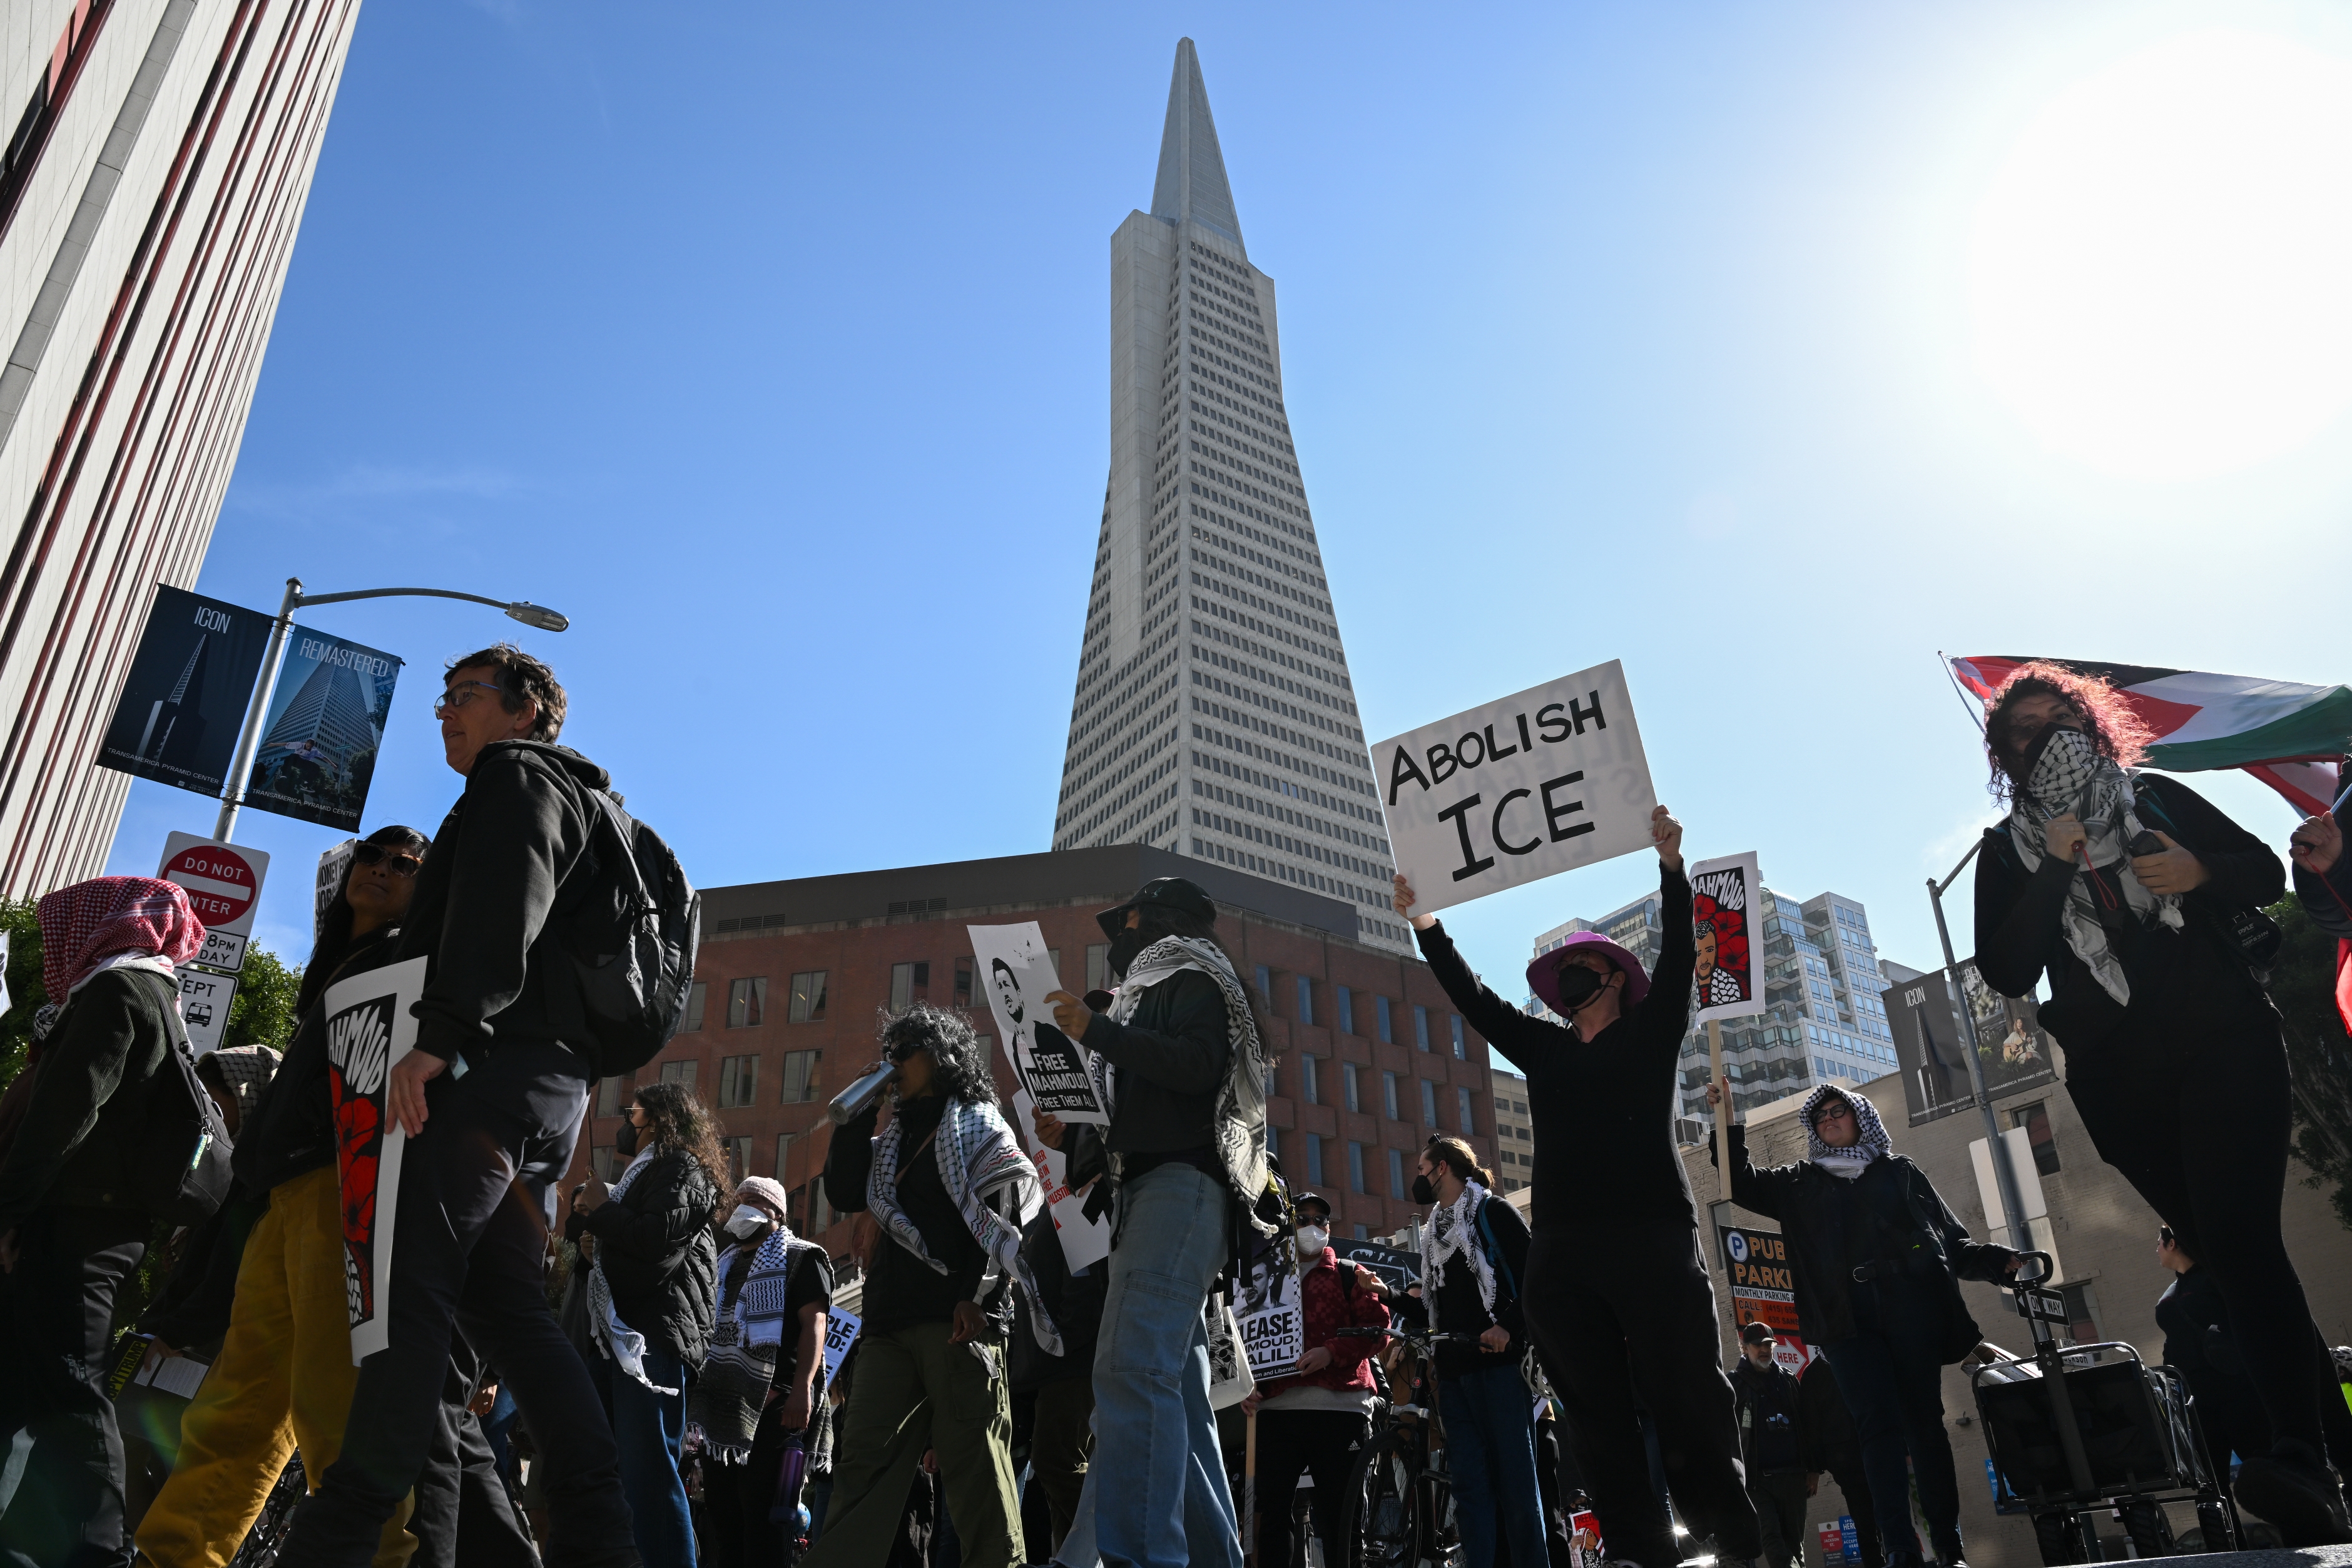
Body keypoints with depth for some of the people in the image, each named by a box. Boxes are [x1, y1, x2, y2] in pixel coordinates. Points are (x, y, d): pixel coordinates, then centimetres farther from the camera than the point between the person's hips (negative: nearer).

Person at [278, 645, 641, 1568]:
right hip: (556, 1079, 10)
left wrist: (440, 1034, -23)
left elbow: (498, 905, -15)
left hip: (496, 1063, -10)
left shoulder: (516, 776, 4)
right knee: (507, 1303, 5)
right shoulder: (573, 801, 33)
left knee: (414, 1285, -12)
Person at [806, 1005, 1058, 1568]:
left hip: (960, 1320, -6)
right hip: (891, 1324, 6)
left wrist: (975, 1295, -16)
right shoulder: (892, 1138, 25)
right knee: (863, 1461, 1)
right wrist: (861, 1111, 10)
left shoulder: (978, 1124, 6)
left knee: (976, 1467, -5)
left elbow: (1010, 1209, -5)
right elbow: (845, 1194, 13)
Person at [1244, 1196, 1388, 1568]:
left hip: (1339, 1407, -2)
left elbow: (1377, 1328, 3)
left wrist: (1332, 1351, -13)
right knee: (1271, 1508, -2)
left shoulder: (1350, 1275, 14)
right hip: (1276, 1408, 2)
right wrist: (1248, 1386, 2)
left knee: (1337, 1513, -1)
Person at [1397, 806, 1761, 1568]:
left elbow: (1677, 956, 0)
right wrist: (1427, 927, 11)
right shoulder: (1543, 1049, 22)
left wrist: (1670, 867, -12)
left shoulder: (1651, 1034, 13)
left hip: (1652, 1241, -4)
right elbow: (1472, 998, 19)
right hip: (1562, 1254, 4)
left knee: (1686, 1403, -5)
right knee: (1599, 1418, 2)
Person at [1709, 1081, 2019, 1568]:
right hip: (1848, 1319, 0)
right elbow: (1743, 1184, 14)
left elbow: (1951, 1240, 15)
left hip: (1911, 1308, 0)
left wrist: (2000, 1262, -1)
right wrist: (1730, 1121, 4)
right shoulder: (1802, 1182, 19)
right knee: (1880, 1422, -9)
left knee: (1924, 1421, -2)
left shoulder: (1899, 1171, 17)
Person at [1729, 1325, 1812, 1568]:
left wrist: (1813, 1469, 9)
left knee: (1795, 1541, 6)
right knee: (1772, 1539, -14)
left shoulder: (1788, 1380, 15)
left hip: (1792, 1475, 3)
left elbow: (1805, 1426, 15)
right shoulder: (1735, 1383, 5)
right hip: (1757, 1477, -3)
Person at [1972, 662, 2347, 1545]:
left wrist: (2200, 873, -6)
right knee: (2227, 1255, 5)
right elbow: (2007, 972, -2)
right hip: (2124, 1080, 1)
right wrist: (2056, 868, -11)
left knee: (2237, 1239, -20)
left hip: (2225, 1045, -1)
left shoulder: (2157, 798, 14)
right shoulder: (2008, 852, 9)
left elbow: (2265, 874, 16)